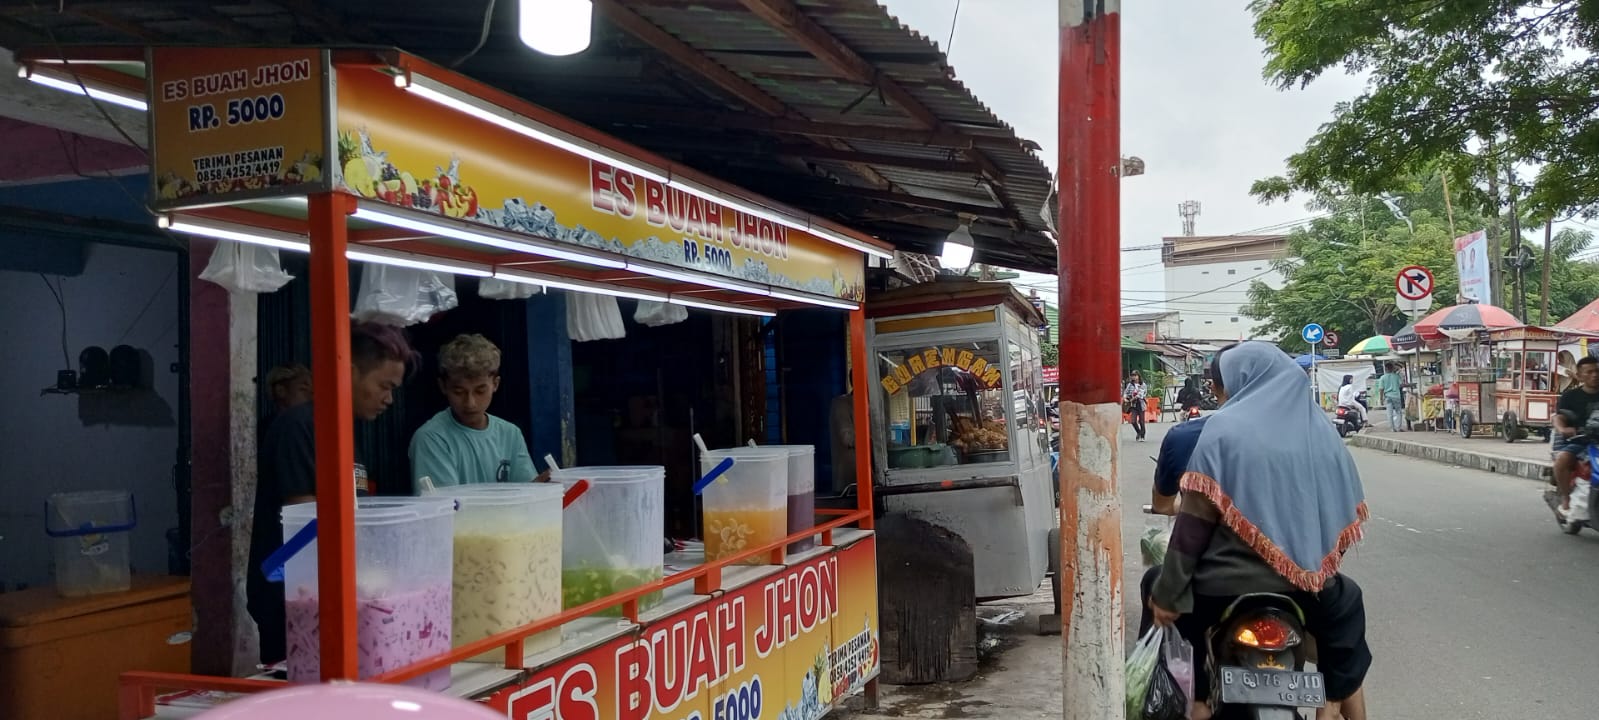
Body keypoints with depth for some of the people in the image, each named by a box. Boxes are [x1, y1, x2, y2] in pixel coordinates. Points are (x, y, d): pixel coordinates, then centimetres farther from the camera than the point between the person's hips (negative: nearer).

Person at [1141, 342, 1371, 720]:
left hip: (1229, 583, -4)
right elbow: (1345, 511, 11)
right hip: (1303, 582, 5)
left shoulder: (1224, 429, -8)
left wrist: (1168, 592, -9)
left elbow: (1196, 518, -13)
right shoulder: (1320, 428, 8)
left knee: (1154, 582, 24)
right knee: (1347, 602, 37)